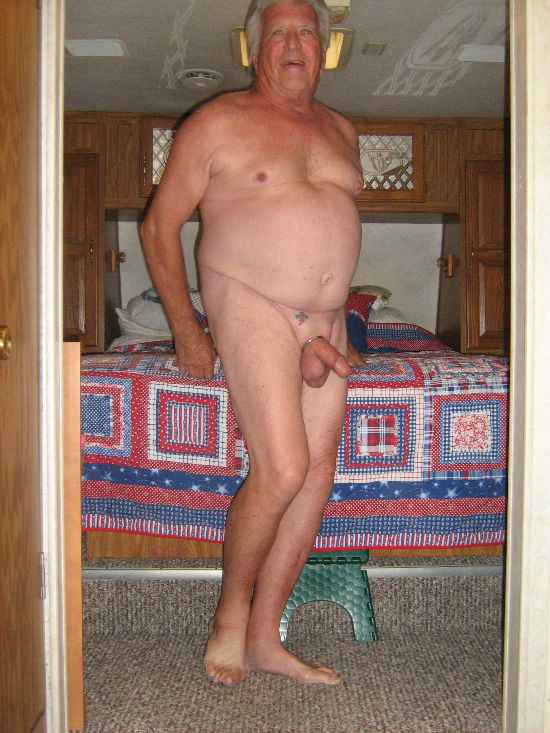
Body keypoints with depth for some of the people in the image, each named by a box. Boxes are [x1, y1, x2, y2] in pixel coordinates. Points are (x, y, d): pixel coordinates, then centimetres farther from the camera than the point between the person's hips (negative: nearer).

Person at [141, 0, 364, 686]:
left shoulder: (340, 130, 16)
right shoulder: (219, 122, -1)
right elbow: (160, 225, -1)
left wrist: (322, 331, 9)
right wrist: (185, 331, -4)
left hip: (324, 320, 6)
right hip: (248, 305, -6)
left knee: (317, 476, 1)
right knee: (282, 470, -17)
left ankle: (264, 639, 13)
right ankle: (230, 616, 8)